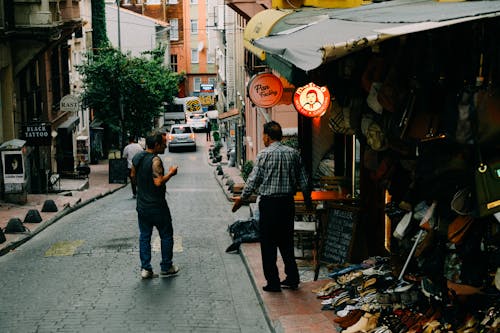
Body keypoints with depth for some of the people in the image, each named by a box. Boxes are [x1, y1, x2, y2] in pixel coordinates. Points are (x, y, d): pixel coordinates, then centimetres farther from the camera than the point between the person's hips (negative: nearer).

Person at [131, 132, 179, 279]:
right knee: (166, 235, 10)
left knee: (144, 236, 12)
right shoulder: (155, 160, -21)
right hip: (157, 206, -7)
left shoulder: (136, 158, 4)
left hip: (142, 205, 7)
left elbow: (133, 175, 18)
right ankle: (166, 268, 16)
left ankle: (145, 268, 10)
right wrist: (171, 173, -13)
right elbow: (158, 182, -27)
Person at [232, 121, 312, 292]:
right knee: (286, 241, 16)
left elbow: (253, 179, -8)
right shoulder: (293, 153, 5)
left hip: (269, 203, -5)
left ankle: (273, 282, 6)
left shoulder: (264, 154, -9)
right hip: (288, 201, 5)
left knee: (268, 243, 4)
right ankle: (292, 278, 18)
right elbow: (303, 180, 8)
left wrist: (242, 198, 4)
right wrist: (307, 199, 22)